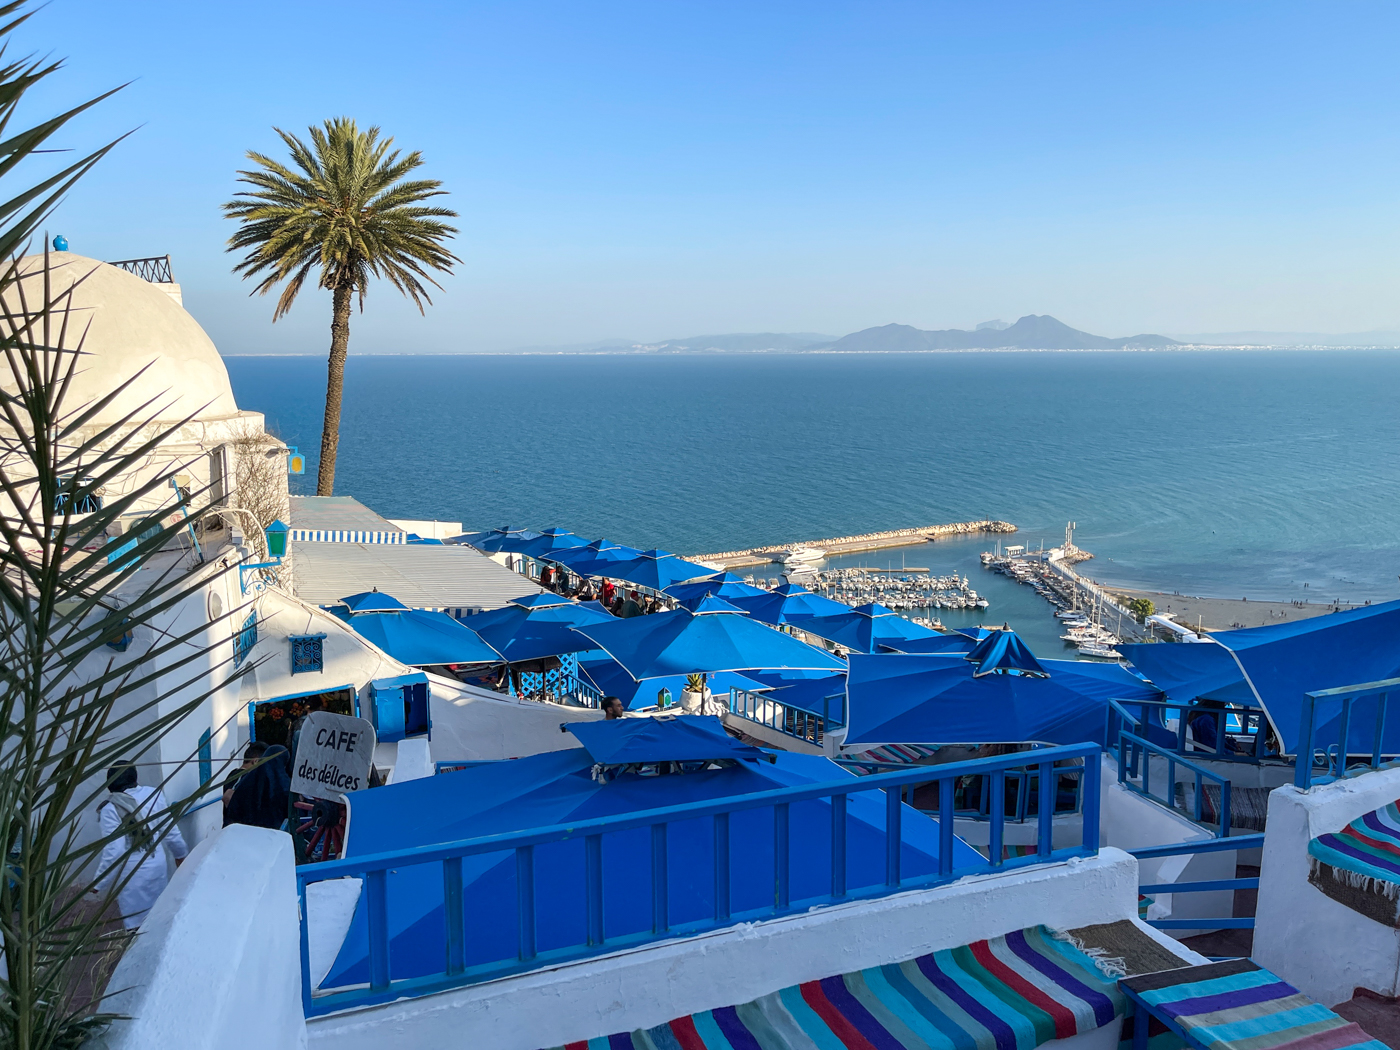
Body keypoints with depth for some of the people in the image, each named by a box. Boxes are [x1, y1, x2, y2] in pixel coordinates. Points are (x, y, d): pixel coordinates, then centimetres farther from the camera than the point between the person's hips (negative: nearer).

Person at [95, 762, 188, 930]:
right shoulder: (154, 794, -4)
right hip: (158, 864, 4)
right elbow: (170, 831, 2)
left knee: (137, 923, 10)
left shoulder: (110, 809, -13)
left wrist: (100, 884, -5)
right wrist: (180, 853, 20)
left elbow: (113, 851, -16)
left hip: (130, 872, -4)